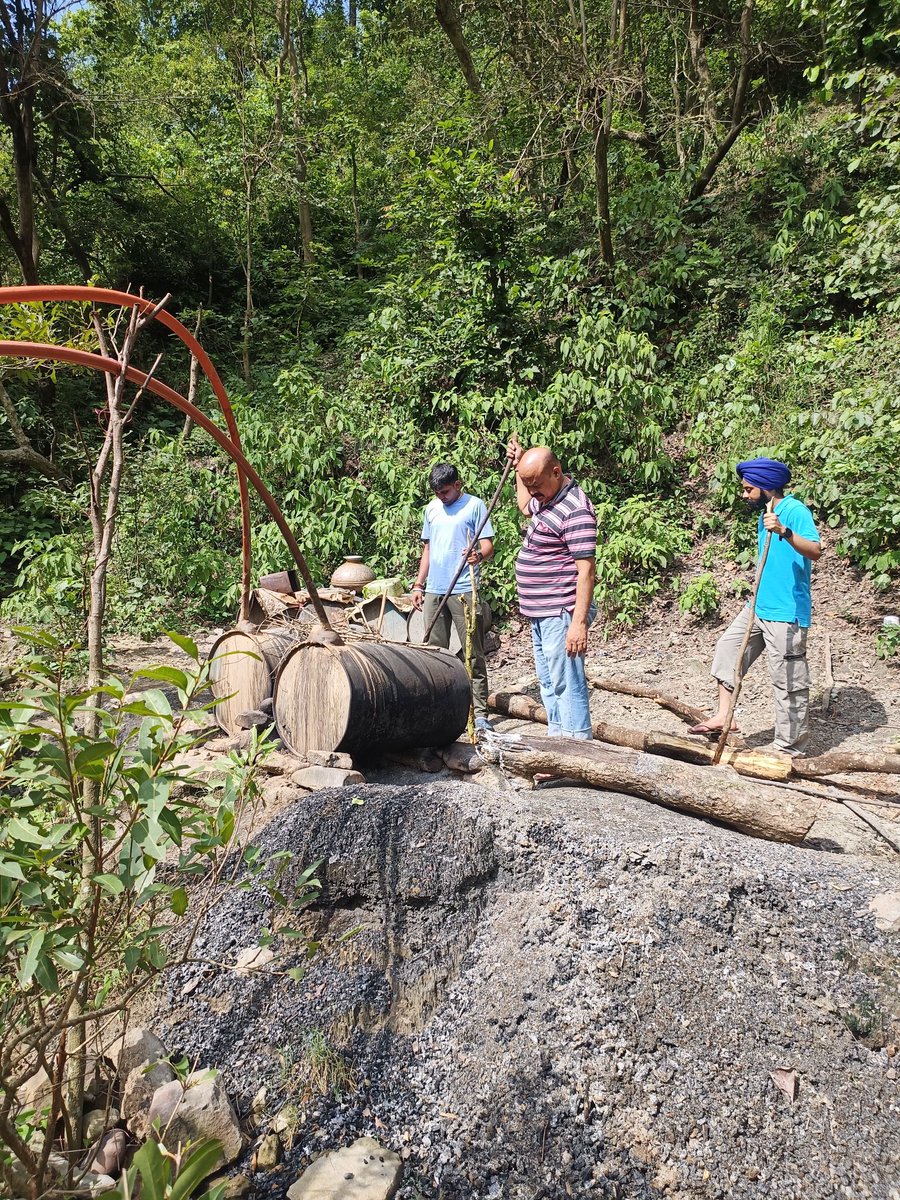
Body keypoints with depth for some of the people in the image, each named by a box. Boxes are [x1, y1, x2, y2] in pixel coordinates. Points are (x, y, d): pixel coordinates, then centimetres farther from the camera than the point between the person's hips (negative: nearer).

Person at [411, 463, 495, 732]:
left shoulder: (474, 505, -2)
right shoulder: (431, 508, 15)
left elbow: (488, 546, -6)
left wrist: (479, 555, -29)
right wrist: (418, 584, 16)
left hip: (464, 591, -6)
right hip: (434, 590, 6)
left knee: (473, 654, -3)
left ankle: (479, 712, 1)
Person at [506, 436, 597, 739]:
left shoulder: (575, 510, -19)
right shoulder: (545, 498, 12)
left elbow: (586, 570, -23)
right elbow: (525, 506, 39)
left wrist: (579, 623, -27)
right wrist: (518, 464, 31)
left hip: (561, 615, -10)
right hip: (540, 614, 10)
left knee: (567, 683, -8)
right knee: (548, 683, 16)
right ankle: (557, 739, 26)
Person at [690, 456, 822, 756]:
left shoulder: (795, 511, -14)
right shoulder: (766, 514, 14)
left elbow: (816, 551, -28)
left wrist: (784, 532, -42)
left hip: (786, 613, -9)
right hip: (759, 607, 10)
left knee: (788, 680, -3)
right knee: (727, 647, 8)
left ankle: (789, 749, 6)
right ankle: (723, 716, 13)